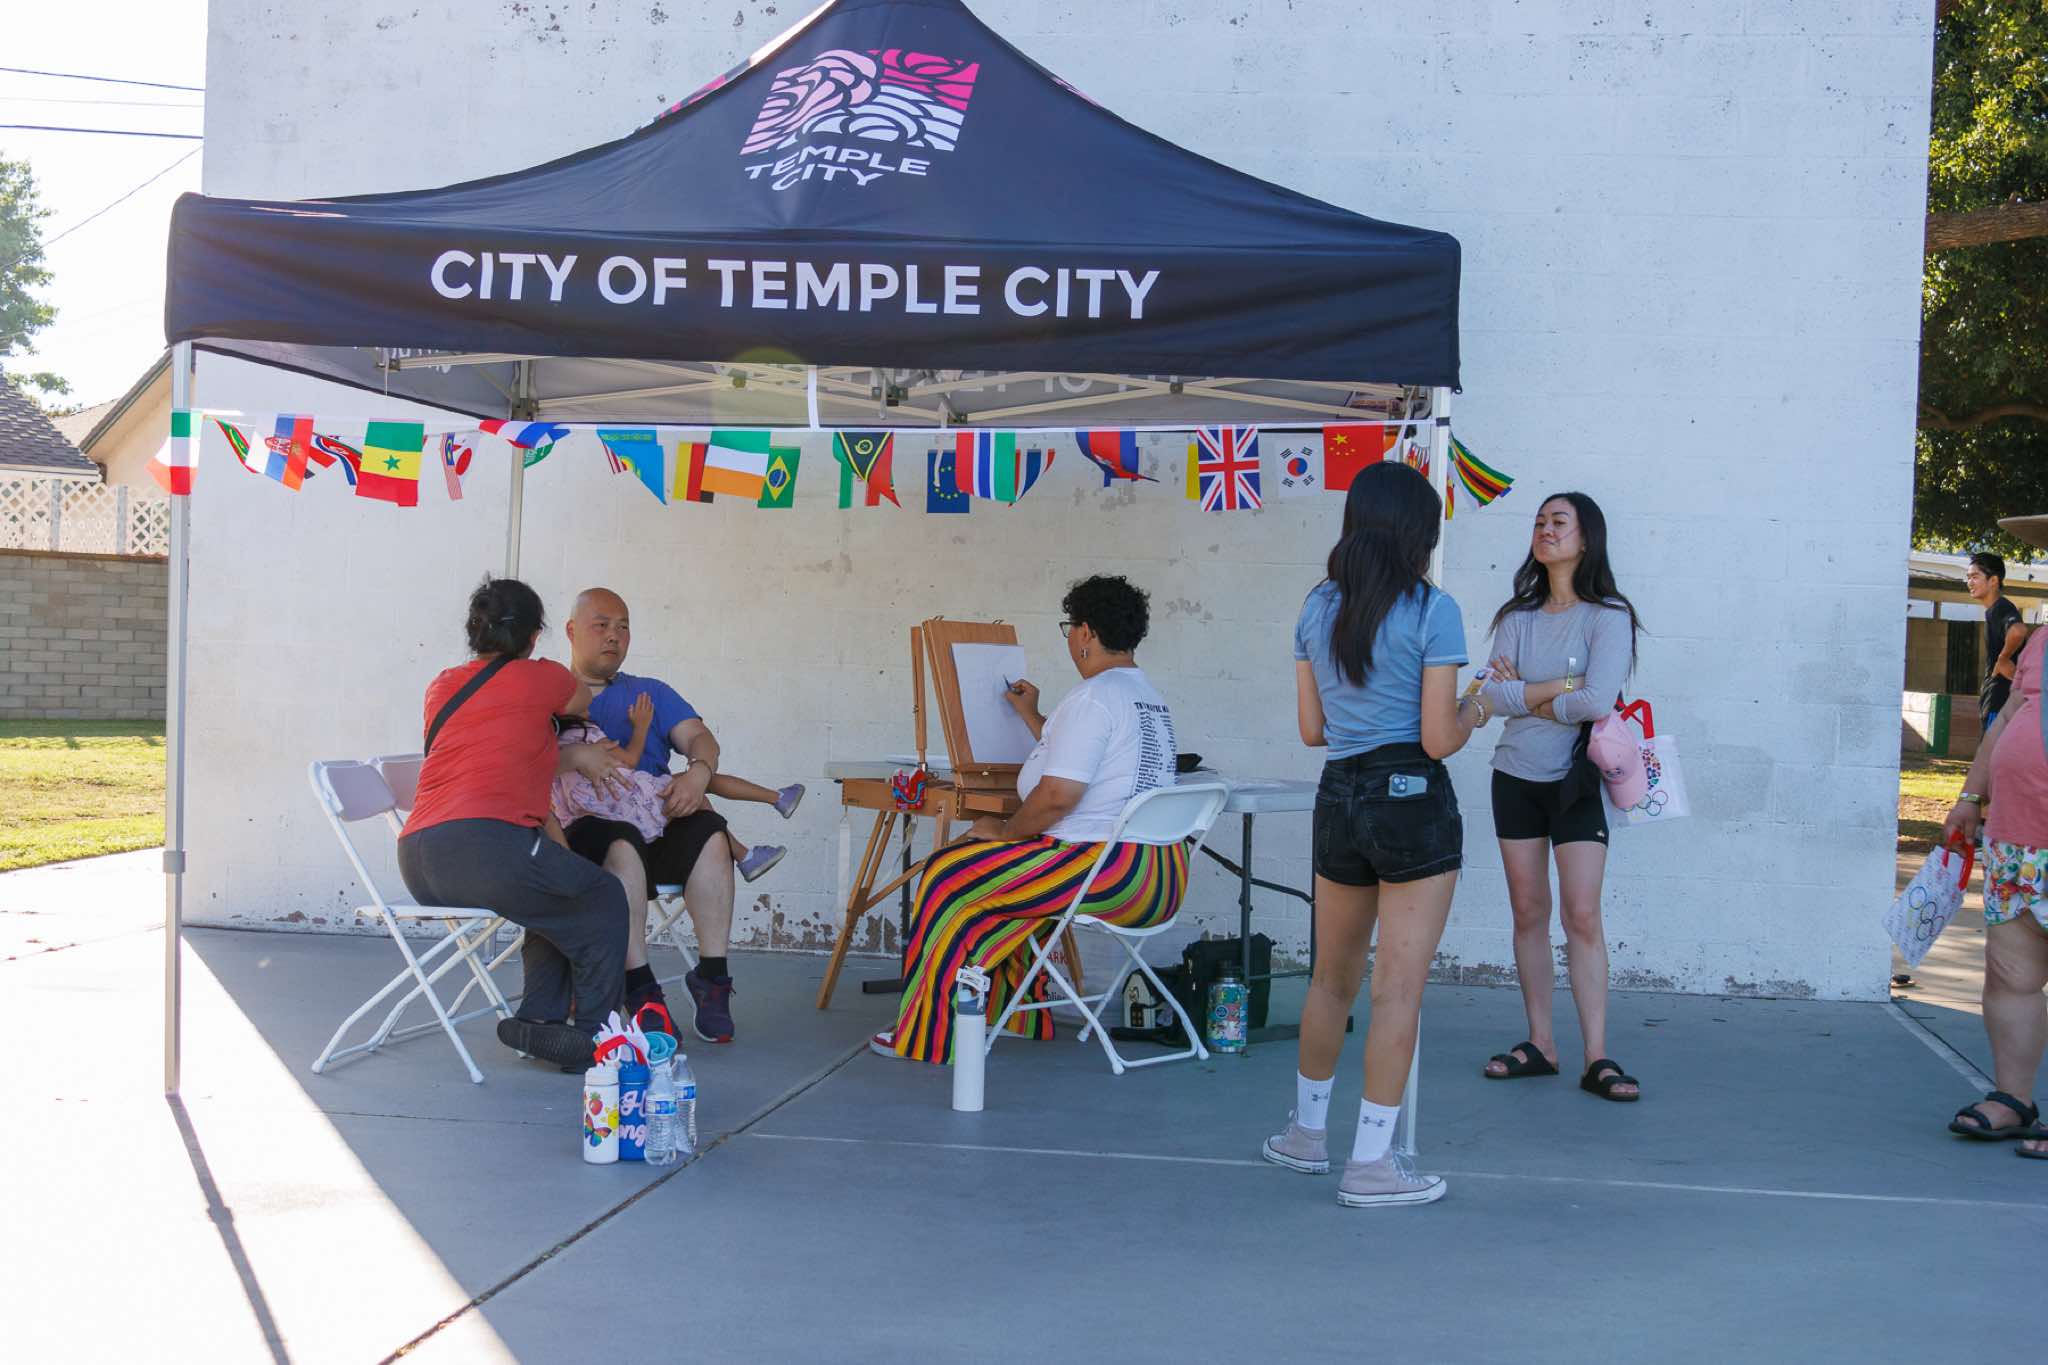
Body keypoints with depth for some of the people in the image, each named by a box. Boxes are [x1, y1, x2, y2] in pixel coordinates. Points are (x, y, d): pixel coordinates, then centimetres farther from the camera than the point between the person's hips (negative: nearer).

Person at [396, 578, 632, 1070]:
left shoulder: (442, 686, 21)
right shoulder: (540, 679, 5)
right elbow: (586, 701, 28)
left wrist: (573, 755, 24)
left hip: (416, 862, 7)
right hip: (485, 847, -7)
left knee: (558, 900, 28)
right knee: (603, 902, 14)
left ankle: (540, 1018, 18)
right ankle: (592, 1038, 15)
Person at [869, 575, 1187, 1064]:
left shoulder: (1093, 697, -14)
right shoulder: (1150, 697, 17)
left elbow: (1058, 795, -21)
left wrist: (1004, 831, -6)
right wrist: (1031, 717, 38)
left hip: (1109, 873, -10)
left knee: (948, 876, -2)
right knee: (1002, 878, 27)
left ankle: (928, 1035, 6)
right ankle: (1021, 1020, 28)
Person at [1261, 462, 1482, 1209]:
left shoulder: (1318, 607, 7)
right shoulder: (1432, 610, -9)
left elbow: (1311, 728, 10)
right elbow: (1439, 739, -12)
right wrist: (1474, 711, 8)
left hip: (1339, 797, 6)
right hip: (1412, 801, -6)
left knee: (1332, 976, 20)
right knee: (1398, 987, 0)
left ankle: (1308, 1132, 32)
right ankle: (1373, 1161, 4)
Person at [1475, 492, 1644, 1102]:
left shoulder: (1608, 615, -7)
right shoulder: (1517, 616, 7)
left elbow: (1597, 700, -19)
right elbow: (1492, 695, -5)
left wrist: (1524, 694, -7)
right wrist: (1556, 689, -15)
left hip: (1576, 782, -4)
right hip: (1516, 778, 4)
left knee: (1582, 917, -8)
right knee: (1528, 913, 7)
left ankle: (1598, 1057, -4)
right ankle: (1539, 1044, 15)